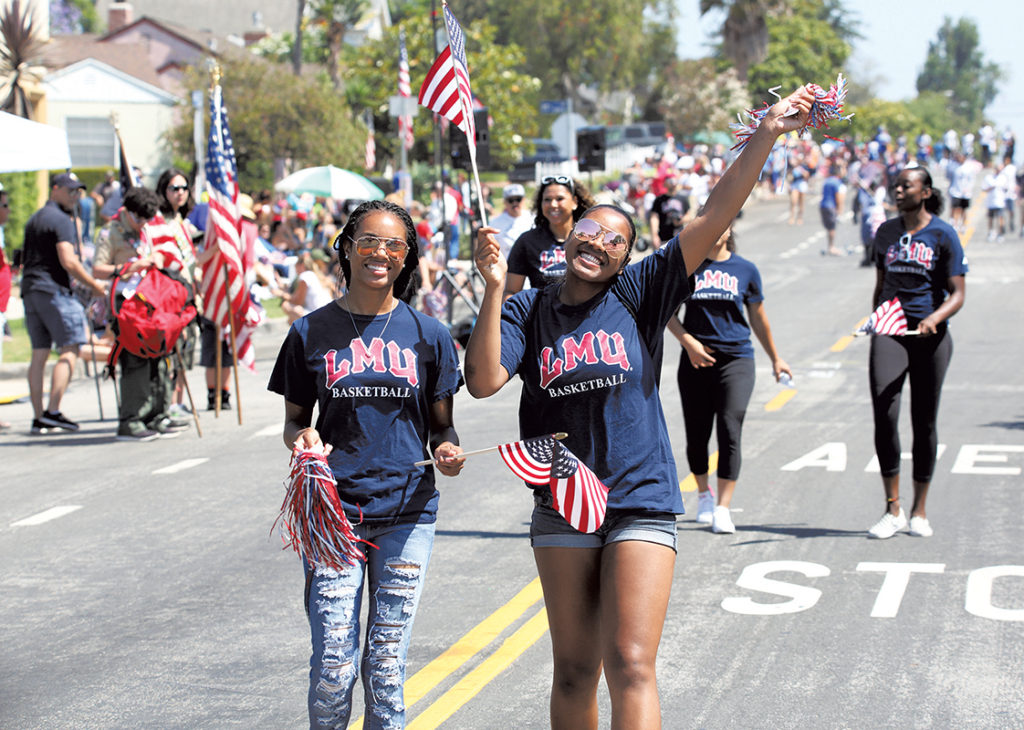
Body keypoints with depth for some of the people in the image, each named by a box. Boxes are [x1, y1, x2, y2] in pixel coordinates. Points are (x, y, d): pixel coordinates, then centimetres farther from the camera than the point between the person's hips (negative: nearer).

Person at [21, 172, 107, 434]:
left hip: (29, 290, 9)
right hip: (54, 290, -9)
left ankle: (39, 418, 6)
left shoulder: (33, 219, 22)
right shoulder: (61, 220, -8)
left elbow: (24, 261, 26)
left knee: (39, 354, 7)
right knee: (70, 349, -6)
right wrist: (94, 285, -8)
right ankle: (53, 411, -15)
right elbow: (68, 261, -16)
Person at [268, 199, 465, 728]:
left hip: (407, 512, 1)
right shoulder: (311, 333, 4)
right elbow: (293, 420, 10)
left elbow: (441, 425, 12)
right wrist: (302, 438, -12)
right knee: (333, 663, -5)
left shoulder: (427, 335, 6)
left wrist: (447, 450, -10)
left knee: (386, 665, 5)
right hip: (333, 510, -1)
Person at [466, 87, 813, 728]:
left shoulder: (640, 293, 0)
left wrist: (768, 134, -15)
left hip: (641, 504, -1)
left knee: (630, 666, -10)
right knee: (574, 672, 9)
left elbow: (715, 217, -7)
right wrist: (494, 288, -19)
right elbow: (483, 381, -13)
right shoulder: (528, 310, 3)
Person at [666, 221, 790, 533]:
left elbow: (758, 317, 15)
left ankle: (722, 508, -7)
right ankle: (704, 494, 32)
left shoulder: (745, 270, 5)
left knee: (729, 432, -11)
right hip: (696, 360, 1)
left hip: (736, 358, -1)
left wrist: (775, 358, 21)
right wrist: (688, 342, -10)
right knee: (697, 434, 7)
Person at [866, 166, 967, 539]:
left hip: (930, 335, -2)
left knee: (924, 421, 6)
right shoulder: (886, 232, 11)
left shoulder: (943, 235, -2)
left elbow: (957, 294, -5)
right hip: (890, 331, 2)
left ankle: (919, 511, 20)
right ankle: (892, 510, -9)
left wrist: (935, 318, -23)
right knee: (884, 414, -15)